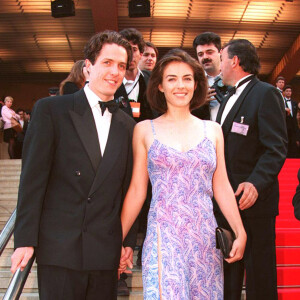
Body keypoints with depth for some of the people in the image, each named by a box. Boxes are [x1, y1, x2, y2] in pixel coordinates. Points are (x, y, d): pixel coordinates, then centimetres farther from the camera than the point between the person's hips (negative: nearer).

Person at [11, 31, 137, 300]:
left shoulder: (127, 125, 10)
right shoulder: (50, 109, -2)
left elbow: (127, 188, 12)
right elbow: (33, 177, -6)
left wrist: (129, 242, 9)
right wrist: (25, 240, -9)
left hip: (106, 252, 4)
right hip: (59, 248, -3)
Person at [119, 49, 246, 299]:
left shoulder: (212, 130, 8)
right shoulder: (144, 130, 3)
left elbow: (221, 186, 8)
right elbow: (137, 190, 3)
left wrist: (240, 232, -1)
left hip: (205, 238, 3)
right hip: (164, 238, -2)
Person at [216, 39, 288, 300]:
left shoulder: (266, 94, -9)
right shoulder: (229, 99, 18)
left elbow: (276, 148, -18)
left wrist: (256, 183, -31)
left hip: (254, 201, -8)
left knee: (259, 275, 4)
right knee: (227, 274, 17)